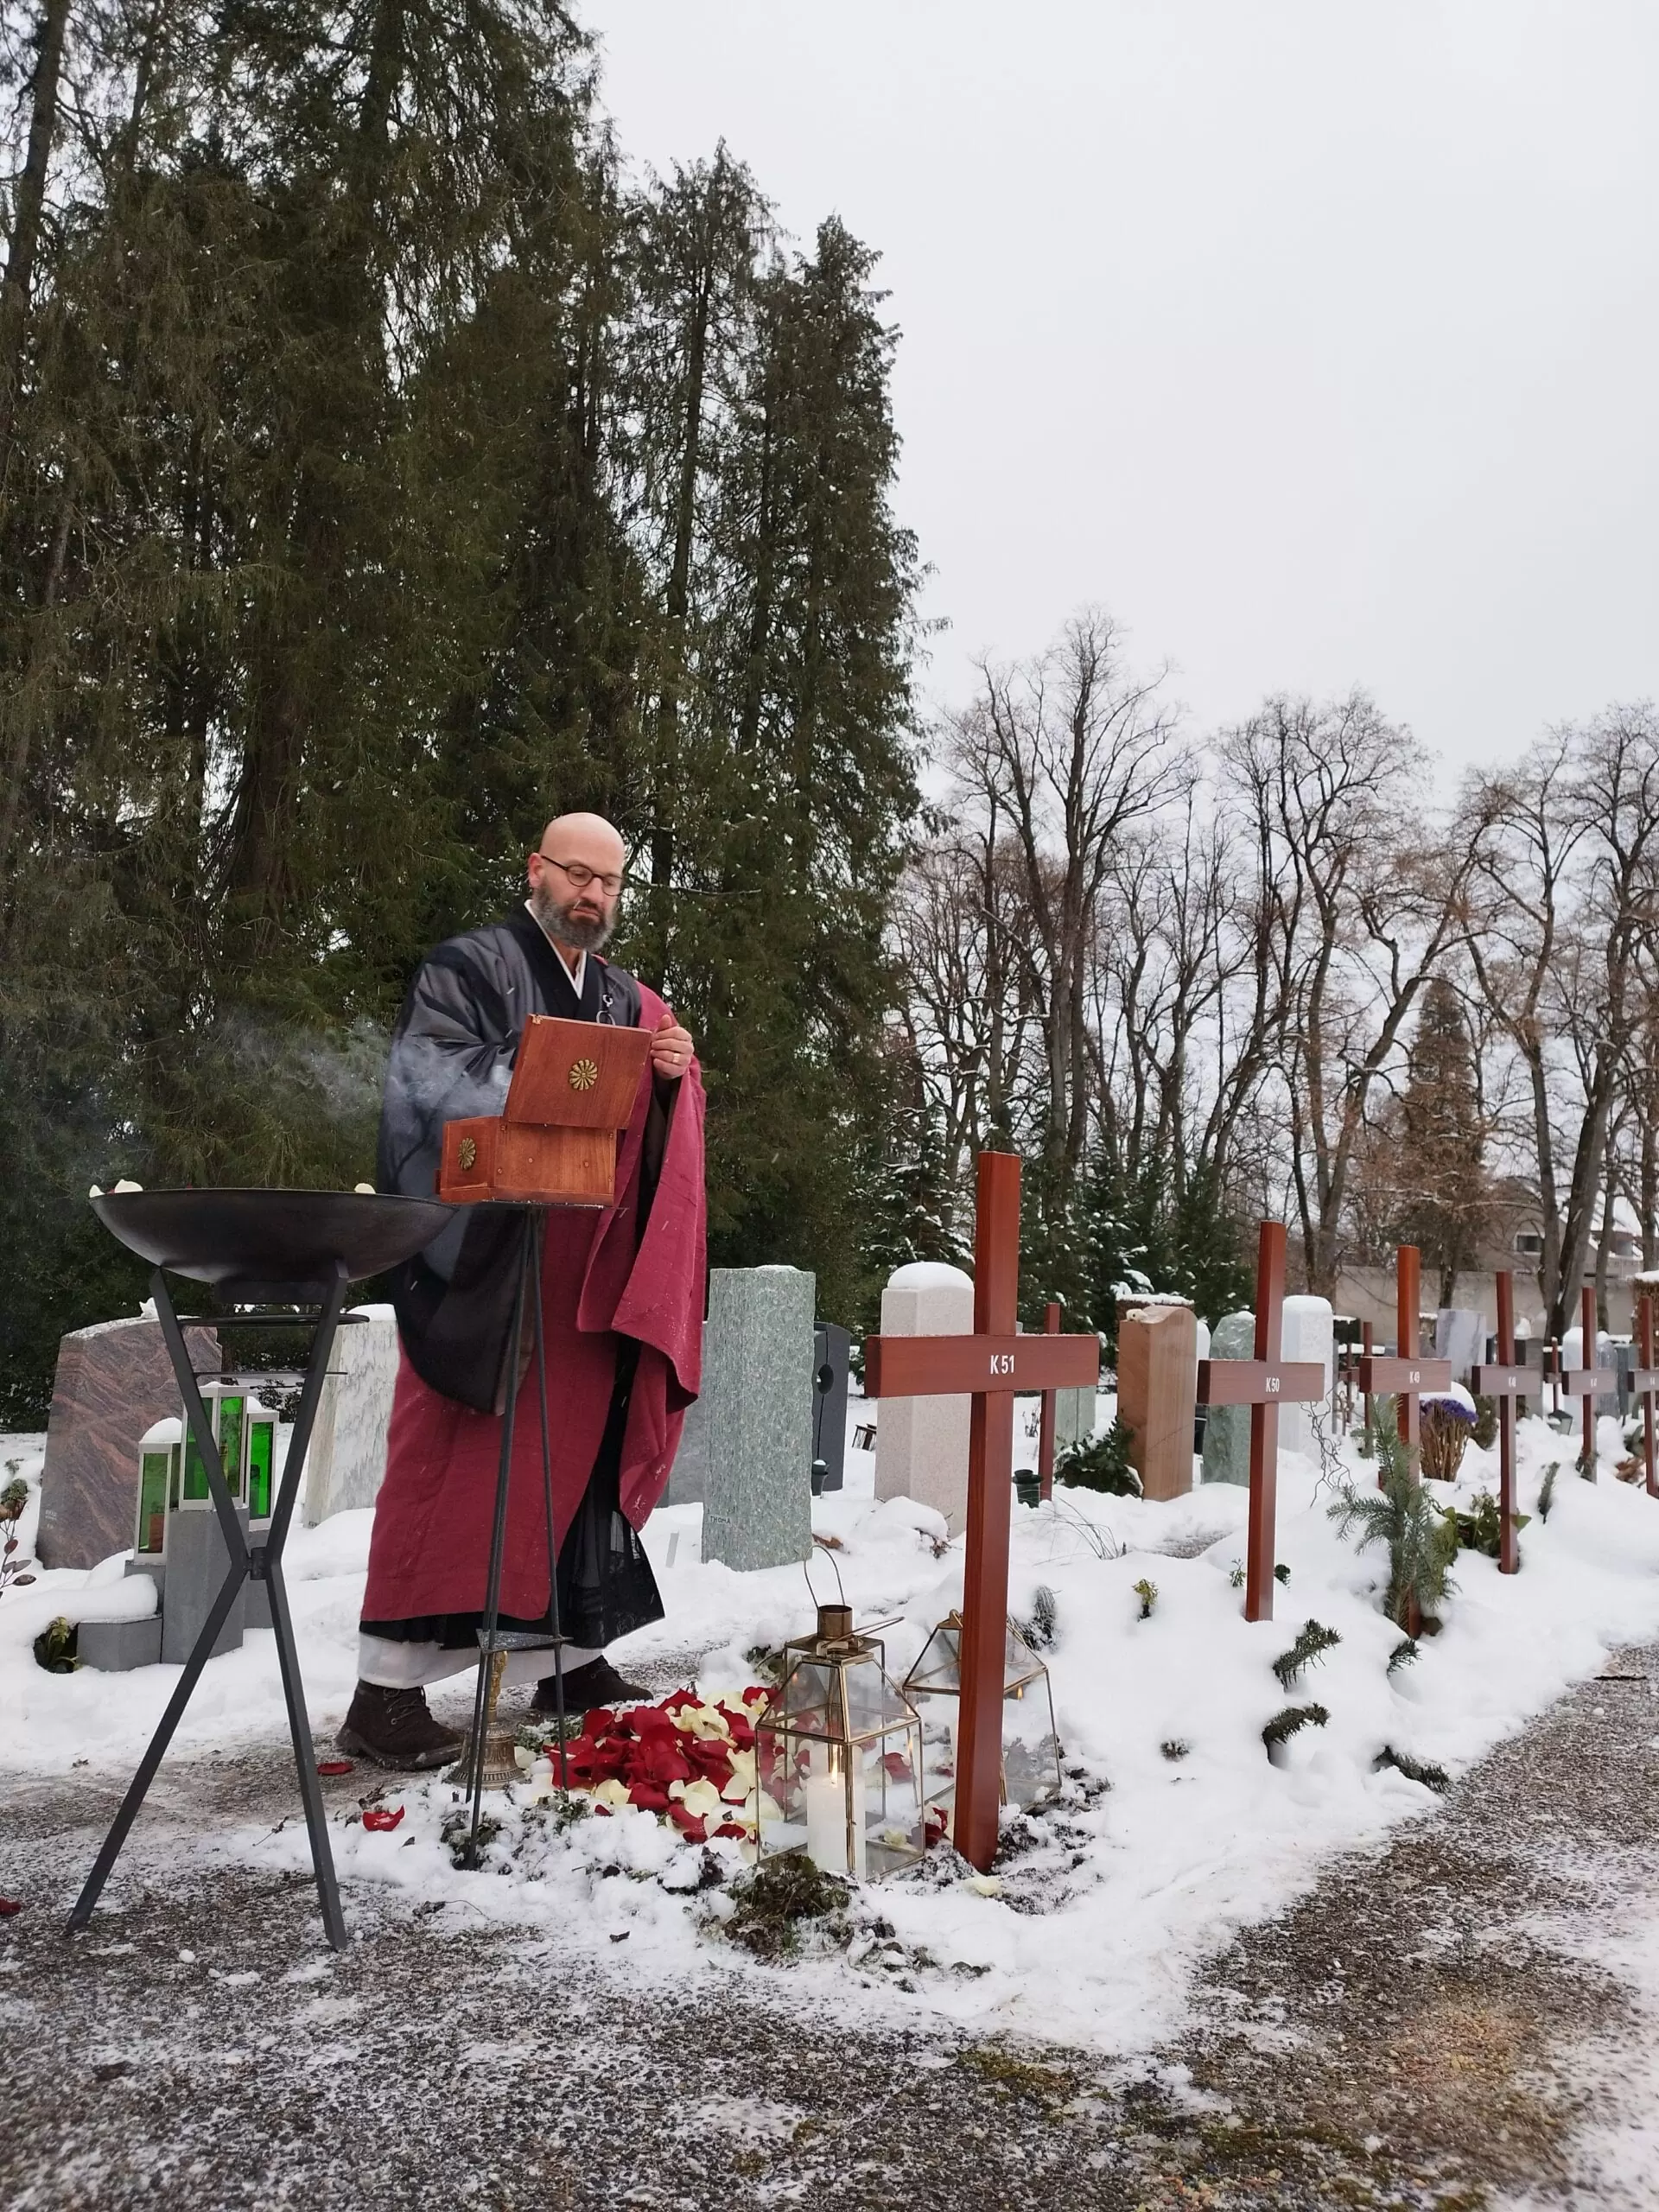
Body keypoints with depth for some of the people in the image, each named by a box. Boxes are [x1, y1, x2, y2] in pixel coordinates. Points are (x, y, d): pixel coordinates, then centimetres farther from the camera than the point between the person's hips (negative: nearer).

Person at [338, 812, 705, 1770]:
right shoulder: (471, 968, 0)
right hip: (482, 1264, -6)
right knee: (452, 1466, -6)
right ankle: (386, 1689, 1)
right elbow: (427, 1080, -14)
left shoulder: (629, 1001, 19)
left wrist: (675, 1073, -5)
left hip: (594, 1276, 6)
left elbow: (659, 1130, 17)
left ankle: (576, 1658, 23)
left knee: (583, 1455, 10)